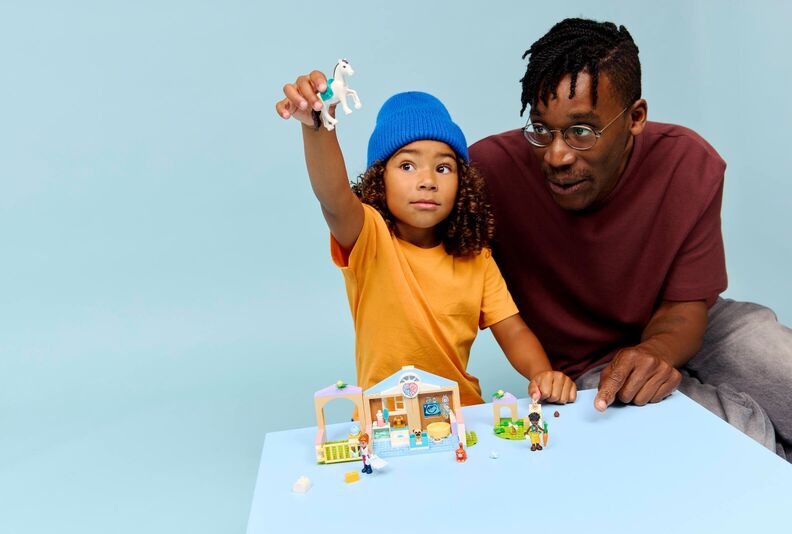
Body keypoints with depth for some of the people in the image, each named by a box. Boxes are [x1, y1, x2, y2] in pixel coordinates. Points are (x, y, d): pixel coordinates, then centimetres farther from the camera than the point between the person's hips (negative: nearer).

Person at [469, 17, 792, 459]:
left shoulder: (691, 165, -16)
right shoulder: (491, 169, -25)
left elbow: (685, 305, -10)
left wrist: (655, 350, -34)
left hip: (671, 332, 3)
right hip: (584, 362, -3)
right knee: (746, 432, -23)